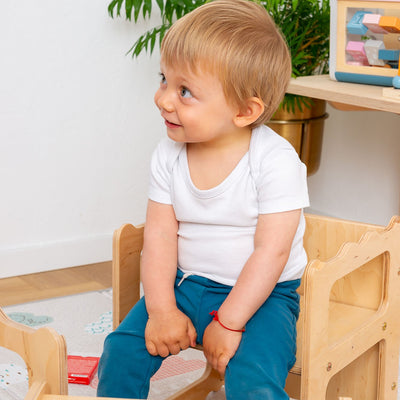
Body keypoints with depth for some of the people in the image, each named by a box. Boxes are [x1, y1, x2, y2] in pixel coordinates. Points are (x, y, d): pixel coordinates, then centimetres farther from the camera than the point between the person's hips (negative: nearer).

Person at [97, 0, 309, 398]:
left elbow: (271, 252, -20)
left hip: (259, 293, -4)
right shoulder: (169, 155, -3)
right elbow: (160, 235, -3)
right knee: (120, 350, -8)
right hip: (185, 285, 5)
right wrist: (161, 310, -14)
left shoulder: (275, 161, -19)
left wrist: (228, 322, -21)